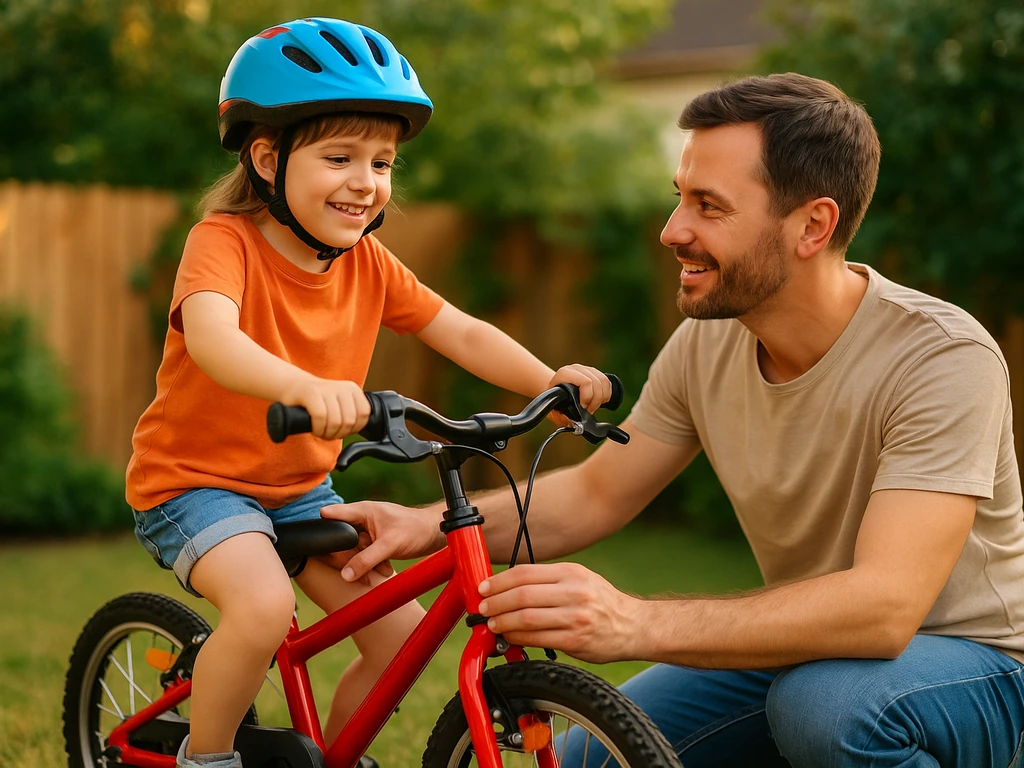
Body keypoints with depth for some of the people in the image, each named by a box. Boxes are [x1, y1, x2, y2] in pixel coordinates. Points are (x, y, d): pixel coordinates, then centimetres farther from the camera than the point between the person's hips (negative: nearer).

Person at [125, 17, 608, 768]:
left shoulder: (368, 263, -2)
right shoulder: (225, 240, -21)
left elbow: (463, 334, -3)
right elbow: (211, 338, -41)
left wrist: (549, 379, -21)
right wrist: (304, 387, -60)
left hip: (301, 487, 6)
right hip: (195, 479, -6)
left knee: (402, 633, -3)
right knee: (264, 604, -33)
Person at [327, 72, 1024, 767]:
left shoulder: (944, 359, -27)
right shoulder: (706, 344, -6)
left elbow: (884, 605, -37)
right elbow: (598, 493, 6)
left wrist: (639, 624, -46)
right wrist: (433, 526, -12)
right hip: (801, 649, 6)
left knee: (826, 703, -36)